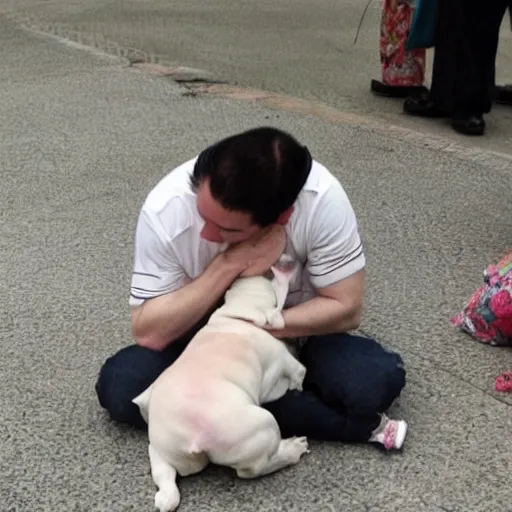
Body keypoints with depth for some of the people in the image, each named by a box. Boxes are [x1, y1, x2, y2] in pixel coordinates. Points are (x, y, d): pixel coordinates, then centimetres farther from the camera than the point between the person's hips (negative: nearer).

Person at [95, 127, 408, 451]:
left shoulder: (322, 199, -30)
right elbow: (149, 332, -24)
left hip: (294, 333, -1)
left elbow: (346, 307, -20)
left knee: (374, 382, -28)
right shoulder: (166, 209, -27)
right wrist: (229, 265, -35)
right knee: (120, 388, -25)